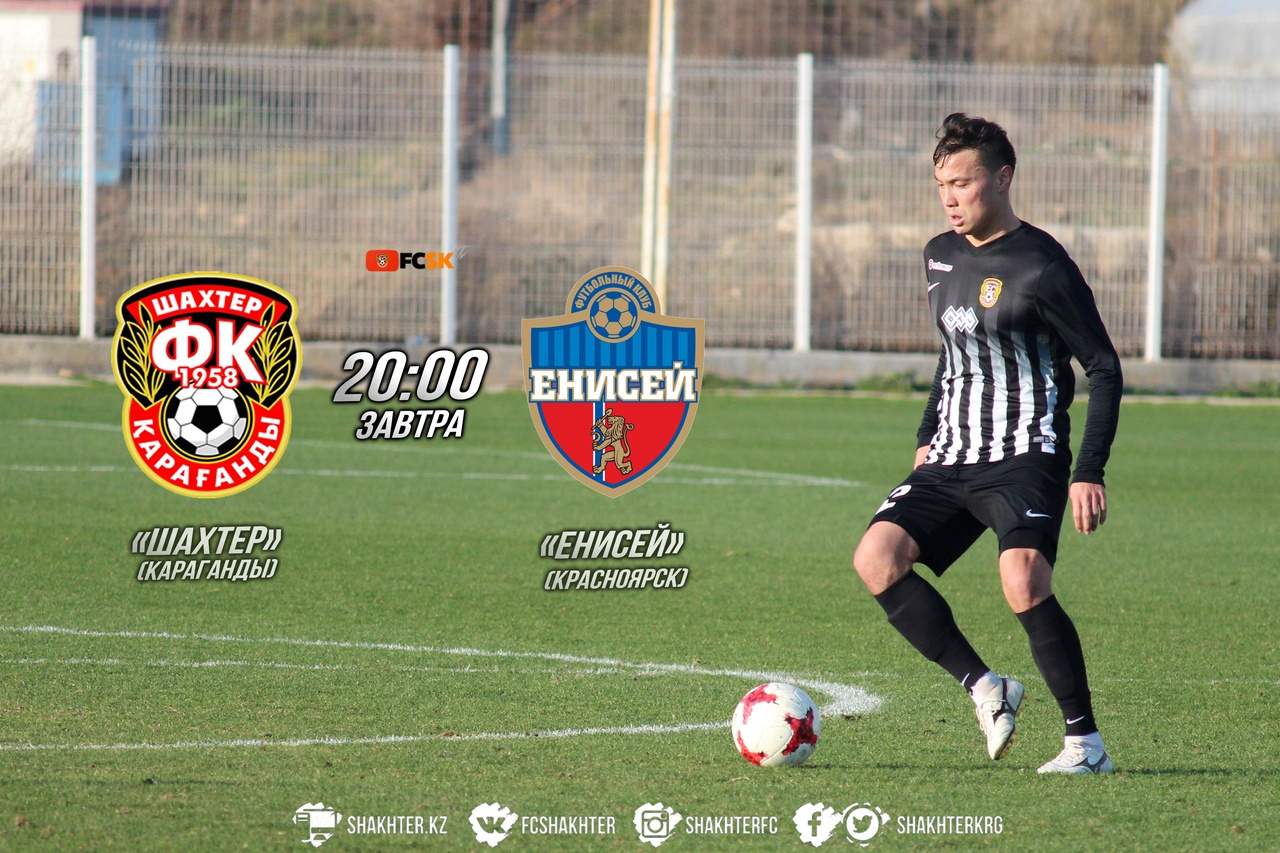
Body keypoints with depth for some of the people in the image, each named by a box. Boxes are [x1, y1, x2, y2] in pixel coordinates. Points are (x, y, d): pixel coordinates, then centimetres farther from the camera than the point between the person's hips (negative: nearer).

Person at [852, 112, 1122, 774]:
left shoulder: (1041, 267, -10)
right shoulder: (941, 256, 12)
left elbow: (1104, 369, -7)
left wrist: (1089, 473, -14)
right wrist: (928, 437, 22)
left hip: (1026, 461, -7)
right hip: (952, 462, 7)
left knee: (1023, 582, -28)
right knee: (877, 556, -14)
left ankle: (1085, 743, -17)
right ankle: (985, 689, -6)